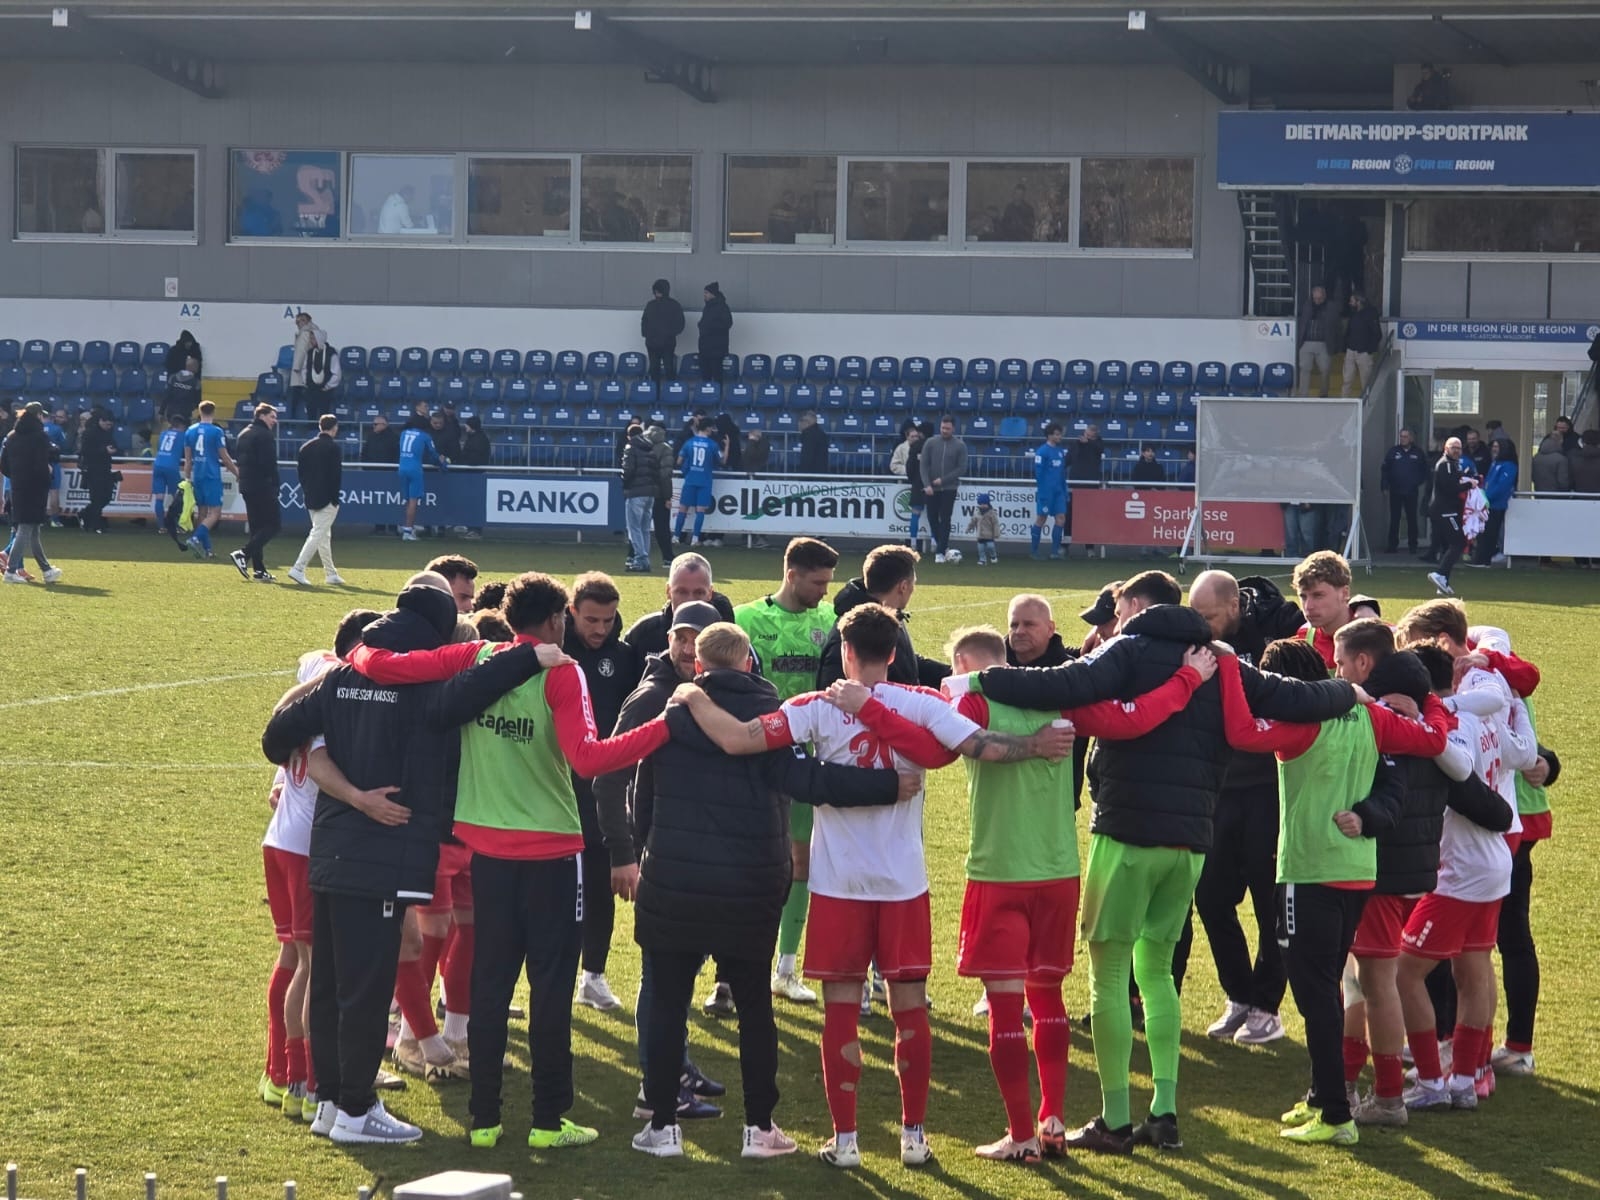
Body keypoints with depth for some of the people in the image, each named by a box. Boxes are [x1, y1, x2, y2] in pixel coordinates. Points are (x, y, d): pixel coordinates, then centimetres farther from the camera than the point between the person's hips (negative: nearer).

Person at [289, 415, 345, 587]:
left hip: (311, 499, 7)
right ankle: (298, 569, -19)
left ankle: (330, 574, 20)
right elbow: (336, 474, -14)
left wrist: (307, 492, 15)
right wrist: (336, 497, -9)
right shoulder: (335, 448, -10)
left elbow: (301, 471, 10)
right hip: (327, 500, -7)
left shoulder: (306, 447, 9)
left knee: (324, 535, 15)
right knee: (318, 534, -8)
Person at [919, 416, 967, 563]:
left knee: (945, 519, -5)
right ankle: (941, 542, 33)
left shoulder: (960, 446, -2)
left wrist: (943, 480, -12)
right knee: (932, 517, 8)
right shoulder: (931, 443, 2)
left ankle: (940, 551, -1)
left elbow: (962, 468, -5)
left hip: (949, 489, -2)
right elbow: (924, 465, 0)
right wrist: (927, 484, -12)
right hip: (931, 489, 2)